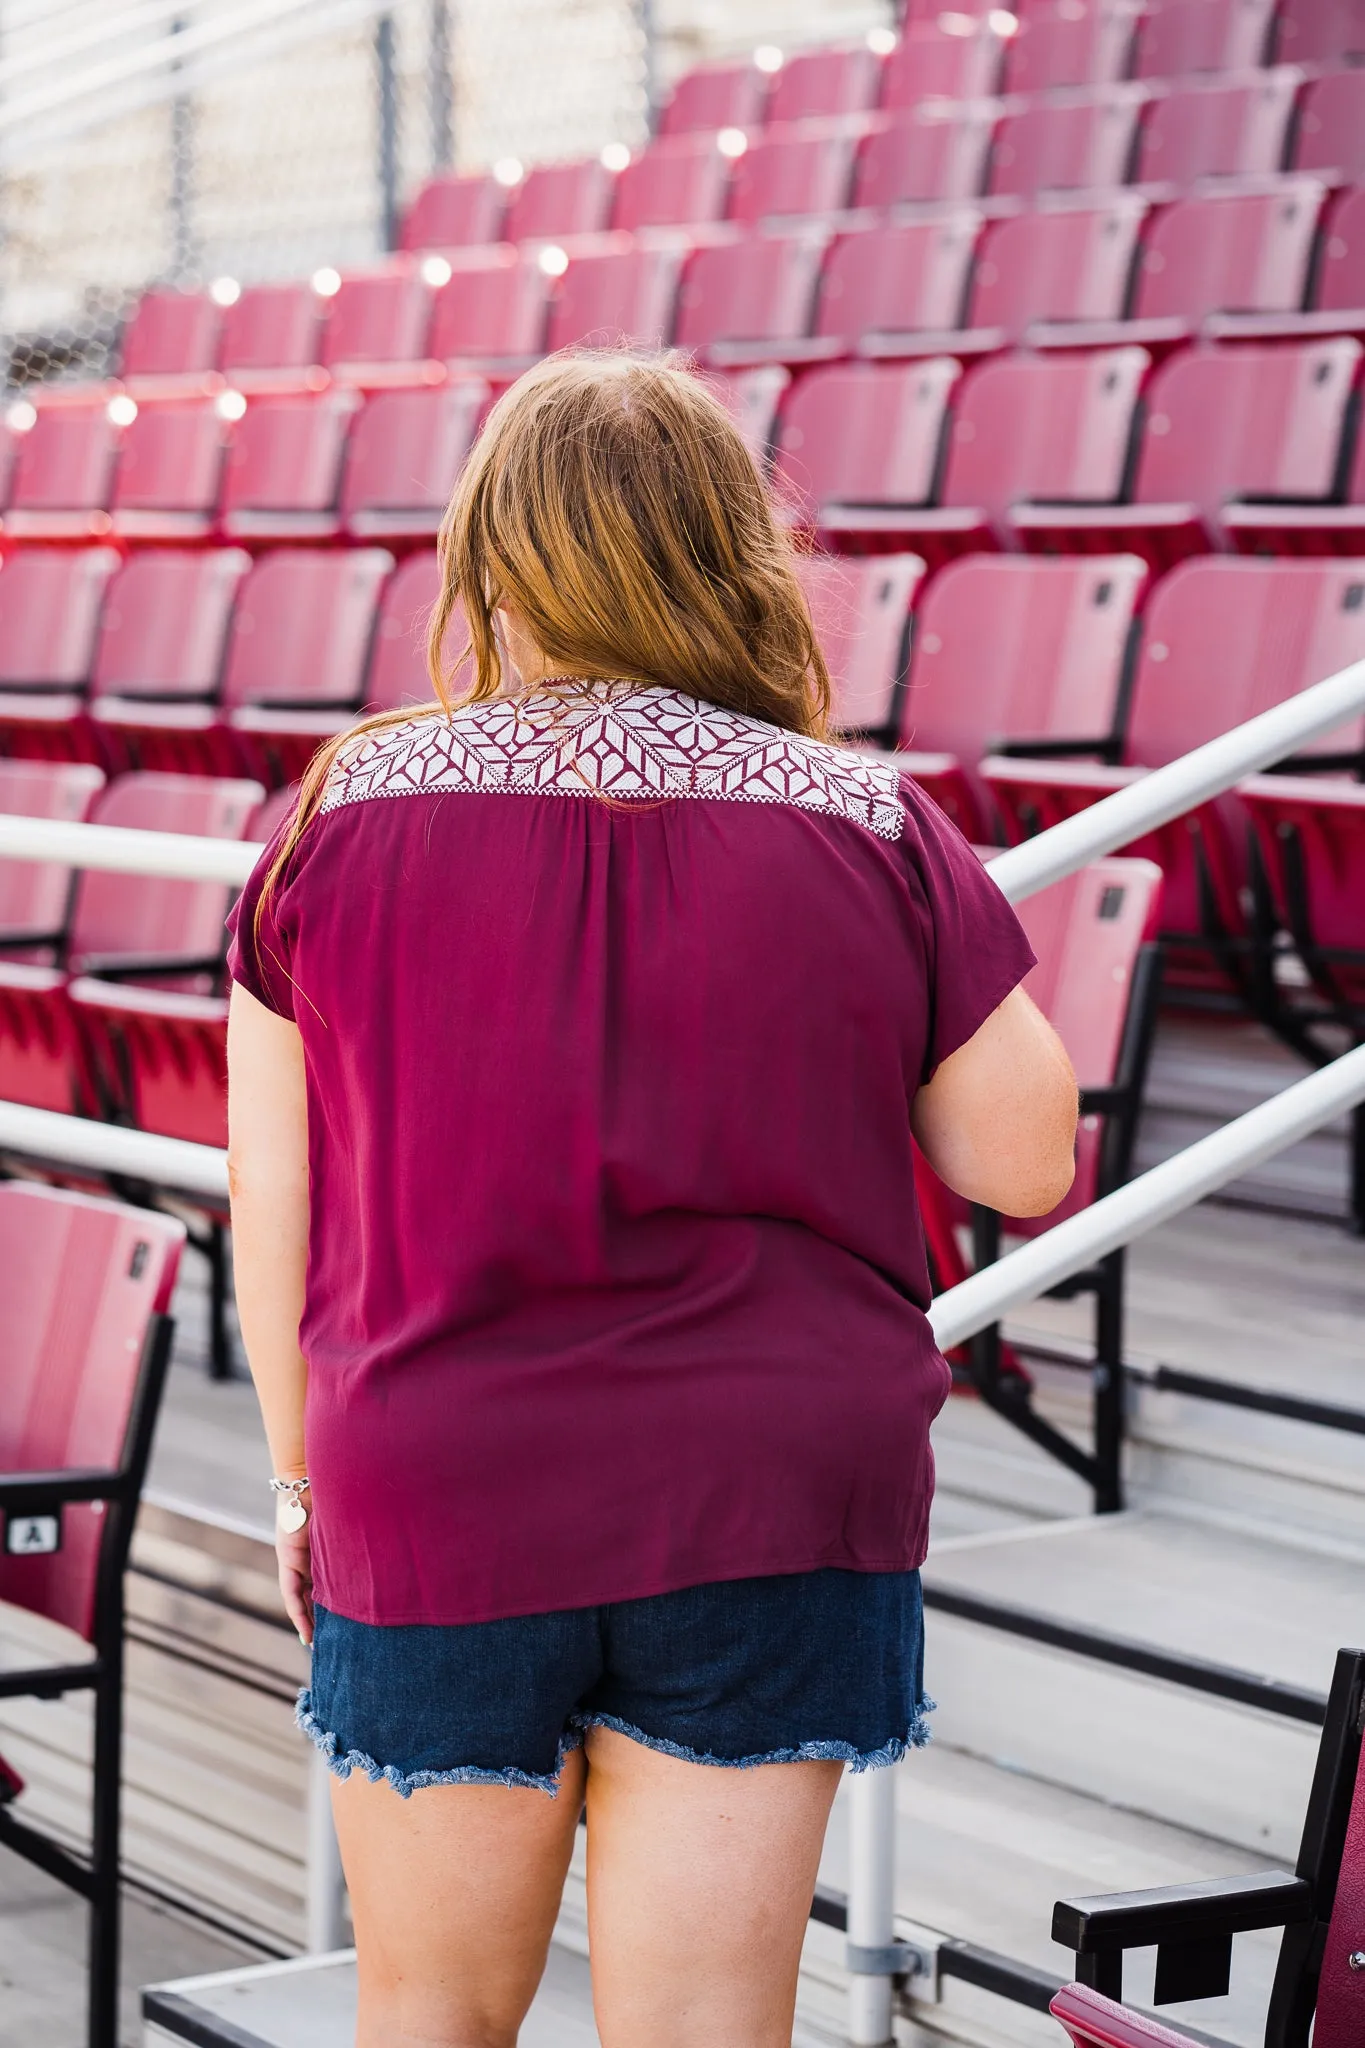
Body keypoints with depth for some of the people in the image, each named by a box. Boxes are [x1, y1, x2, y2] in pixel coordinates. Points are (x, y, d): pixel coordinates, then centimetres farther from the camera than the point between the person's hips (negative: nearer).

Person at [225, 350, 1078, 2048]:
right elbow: (1024, 1161, 2)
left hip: (436, 1500, 1)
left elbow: (268, 1202, 1)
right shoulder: (870, 827, -4)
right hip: (771, 1505, 0)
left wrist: (302, 1473, 13)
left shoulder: (343, 813, -3)